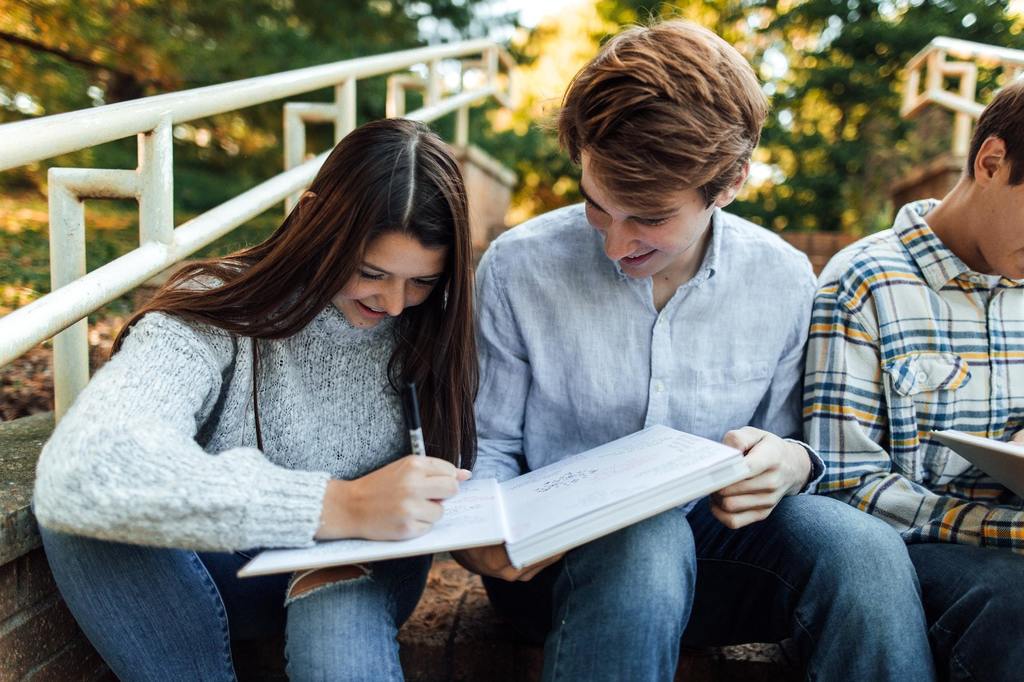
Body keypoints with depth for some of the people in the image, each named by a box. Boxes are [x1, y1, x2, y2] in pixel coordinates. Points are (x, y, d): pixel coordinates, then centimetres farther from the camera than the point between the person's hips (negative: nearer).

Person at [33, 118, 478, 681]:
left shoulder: (429, 330, -9)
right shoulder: (220, 313, -21)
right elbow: (78, 473, -39)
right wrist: (337, 507, -45)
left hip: (361, 575, -2)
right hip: (227, 570, 3)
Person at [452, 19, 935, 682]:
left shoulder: (785, 280, -3)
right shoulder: (517, 267, -8)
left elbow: (791, 452, 7)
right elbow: (489, 443, 1)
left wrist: (792, 463, -18)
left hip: (715, 545, 2)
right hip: (560, 549, -1)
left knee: (865, 547, -29)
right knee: (646, 544, -38)